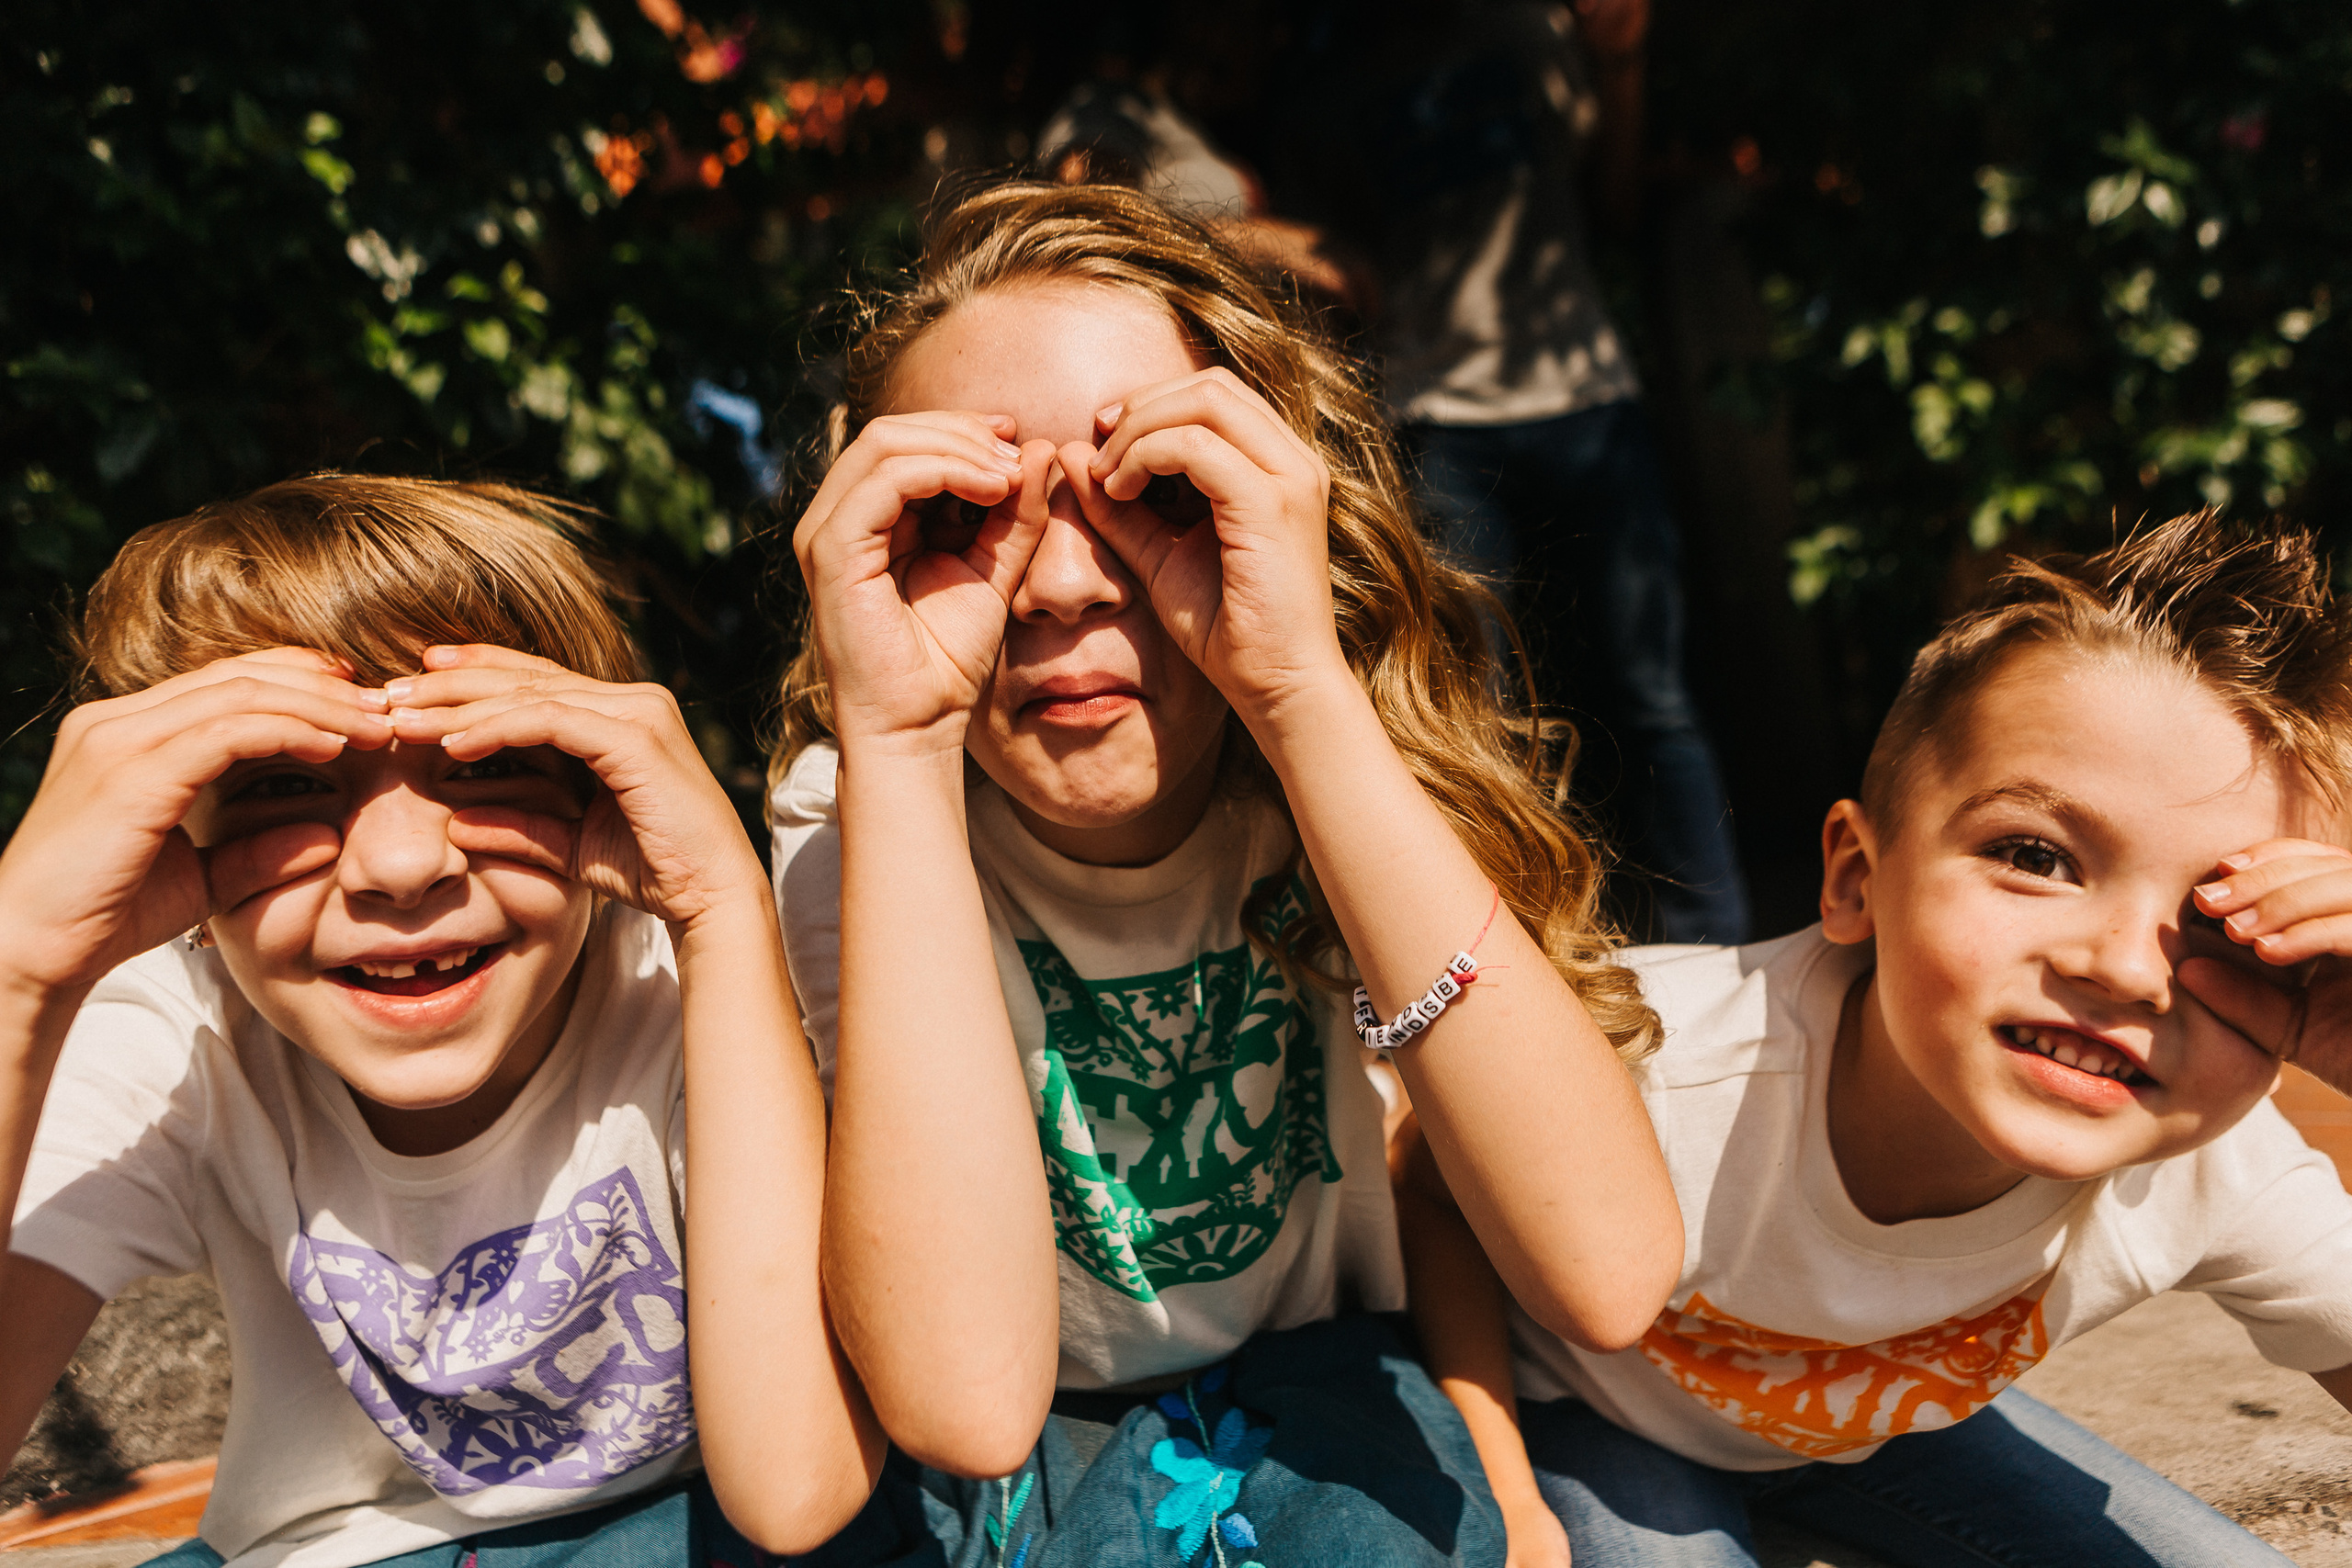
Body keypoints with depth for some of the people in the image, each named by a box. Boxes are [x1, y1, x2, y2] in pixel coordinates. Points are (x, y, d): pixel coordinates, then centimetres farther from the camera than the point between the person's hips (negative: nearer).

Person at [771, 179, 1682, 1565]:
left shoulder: (1351, 766, -16)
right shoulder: (856, 817, -19)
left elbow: (1611, 1274, -32)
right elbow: (968, 1398, -33)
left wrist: (1305, 689, -35)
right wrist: (897, 747, -35)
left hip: (1321, 1402, 0)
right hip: (1014, 1453, 0)